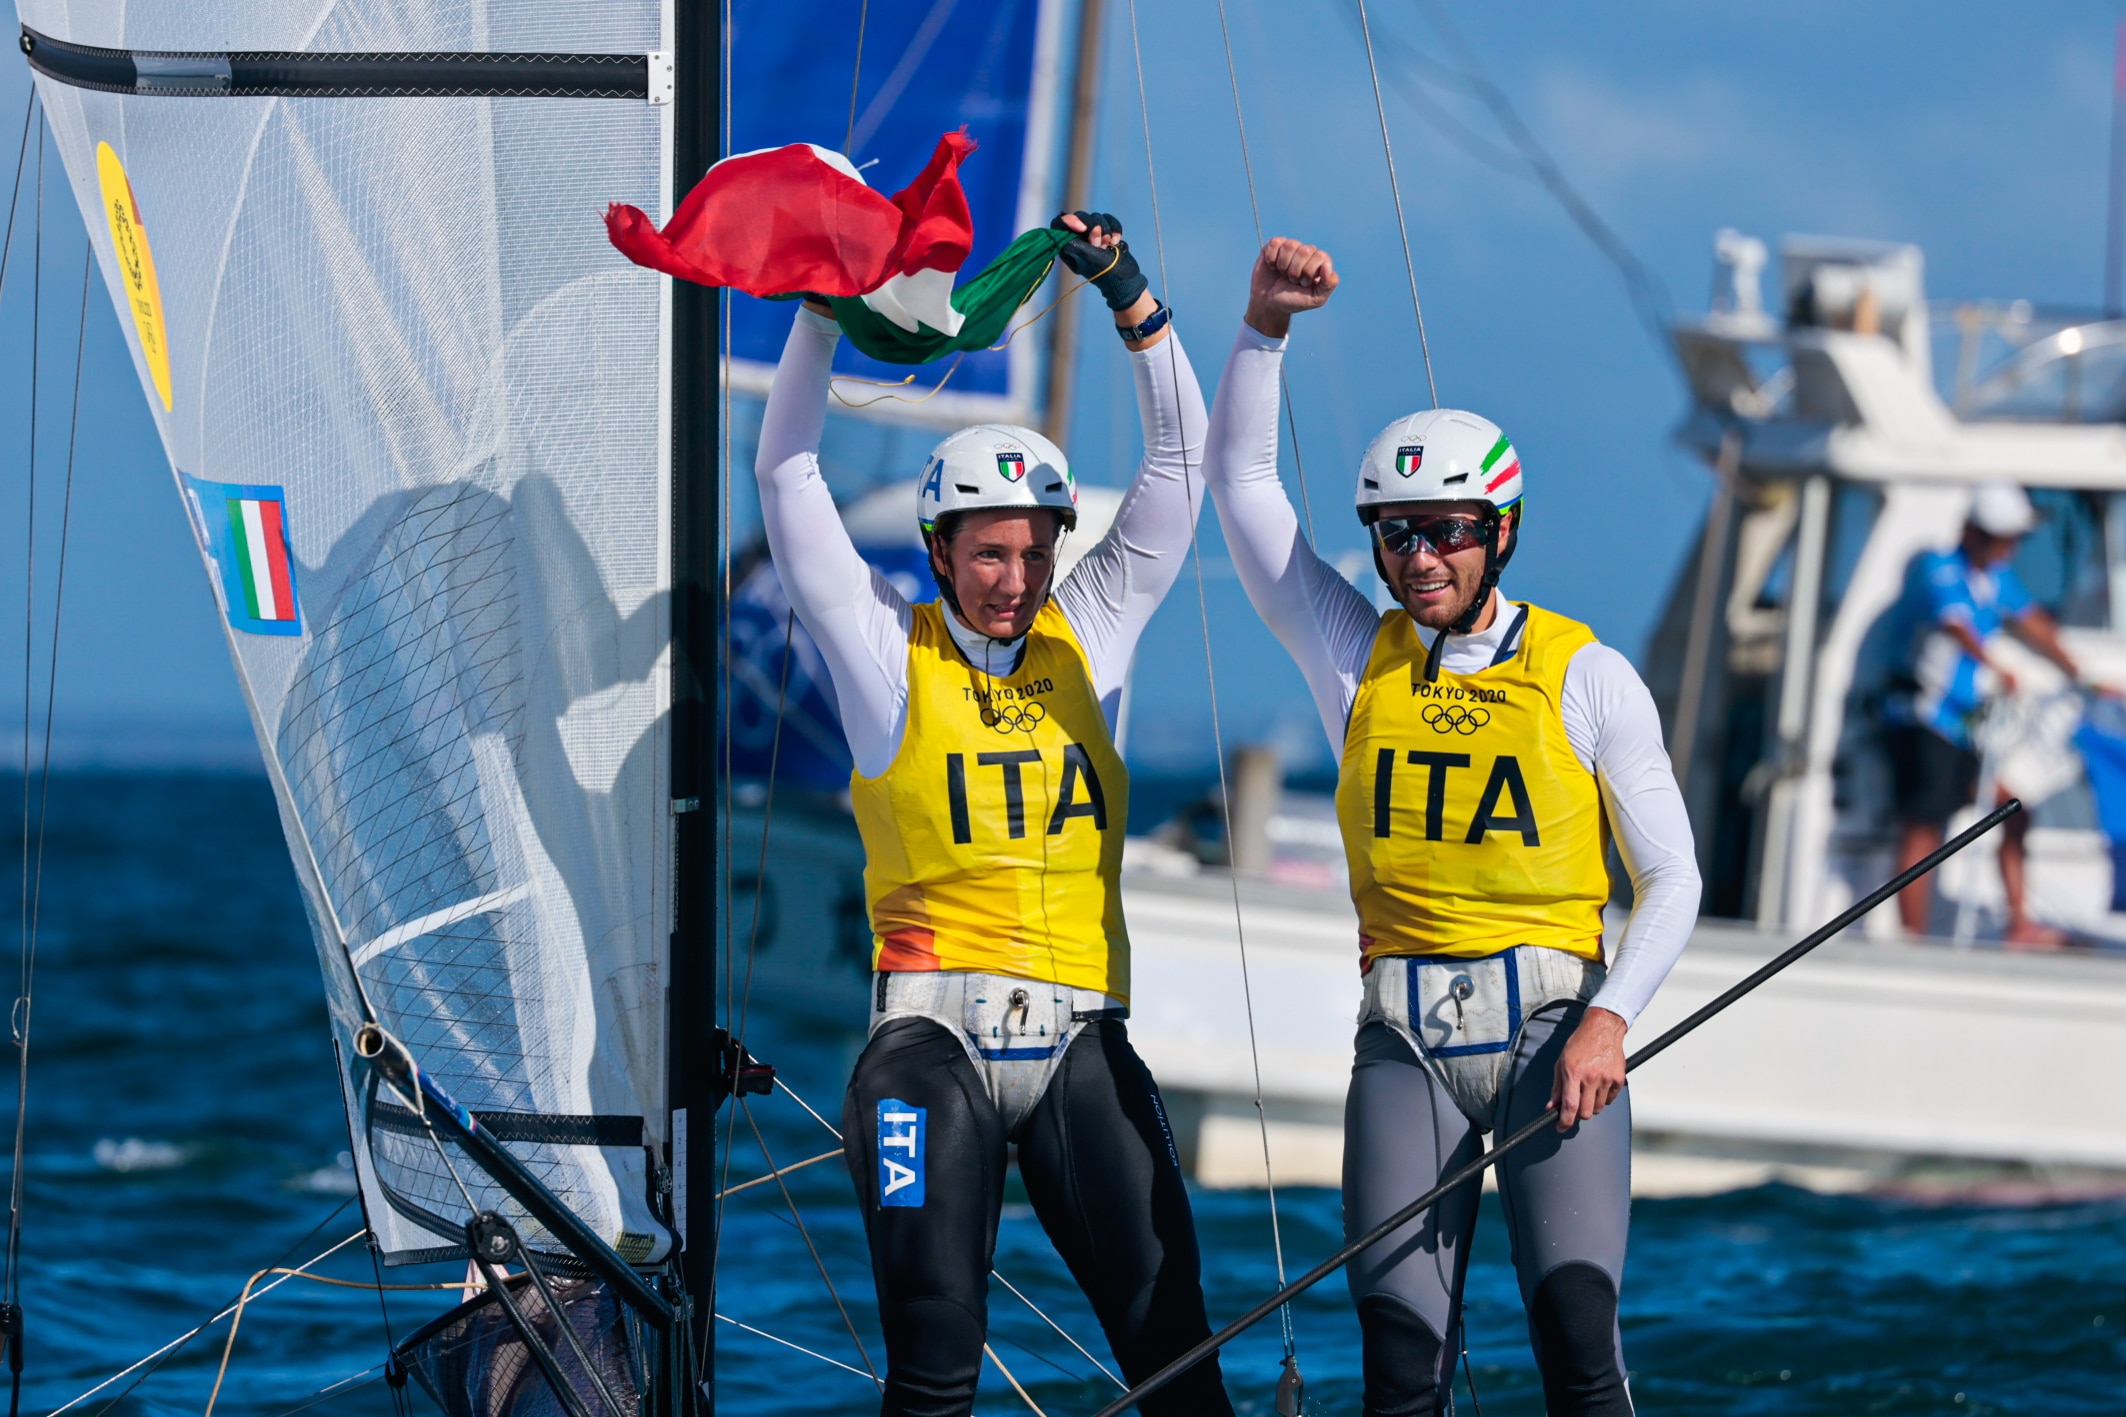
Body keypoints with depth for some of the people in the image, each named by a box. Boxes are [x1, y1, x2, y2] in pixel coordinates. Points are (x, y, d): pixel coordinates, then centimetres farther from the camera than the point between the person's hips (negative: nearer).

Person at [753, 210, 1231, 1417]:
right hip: (937, 1039, -2)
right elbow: (790, 475, 4)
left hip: (1081, 1045, 2)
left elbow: (1181, 460, 12)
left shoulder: (1089, 637, 11)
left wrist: (1134, 304, 2)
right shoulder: (892, 652, 5)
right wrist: (825, 314, -1)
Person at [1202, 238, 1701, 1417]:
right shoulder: (1355, 655, 11)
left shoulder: (1587, 676, 4)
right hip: (1405, 1042, 2)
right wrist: (1265, 326, -3)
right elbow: (1240, 476, 10)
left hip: (1549, 1030, -2)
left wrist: (1609, 1019, -11)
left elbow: (1670, 880, 5)